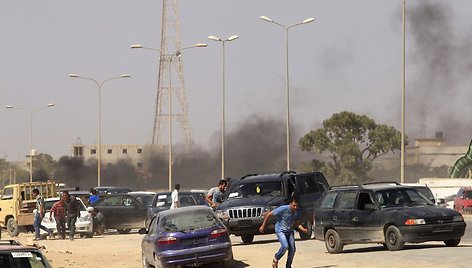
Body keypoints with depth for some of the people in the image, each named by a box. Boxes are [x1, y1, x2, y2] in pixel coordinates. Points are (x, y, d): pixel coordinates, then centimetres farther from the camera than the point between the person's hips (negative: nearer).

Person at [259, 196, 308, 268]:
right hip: (280, 230, -5)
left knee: (292, 249, -5)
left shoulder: (297, 212, -6)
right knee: (285, 246, -24)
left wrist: (303, 229, -12)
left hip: (289, 231, 5)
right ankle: (276, 258, 3)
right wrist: (263, 226, -8)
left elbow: (297, 223, 8)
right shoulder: (283, 209, -22)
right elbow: (269, 214, -14)